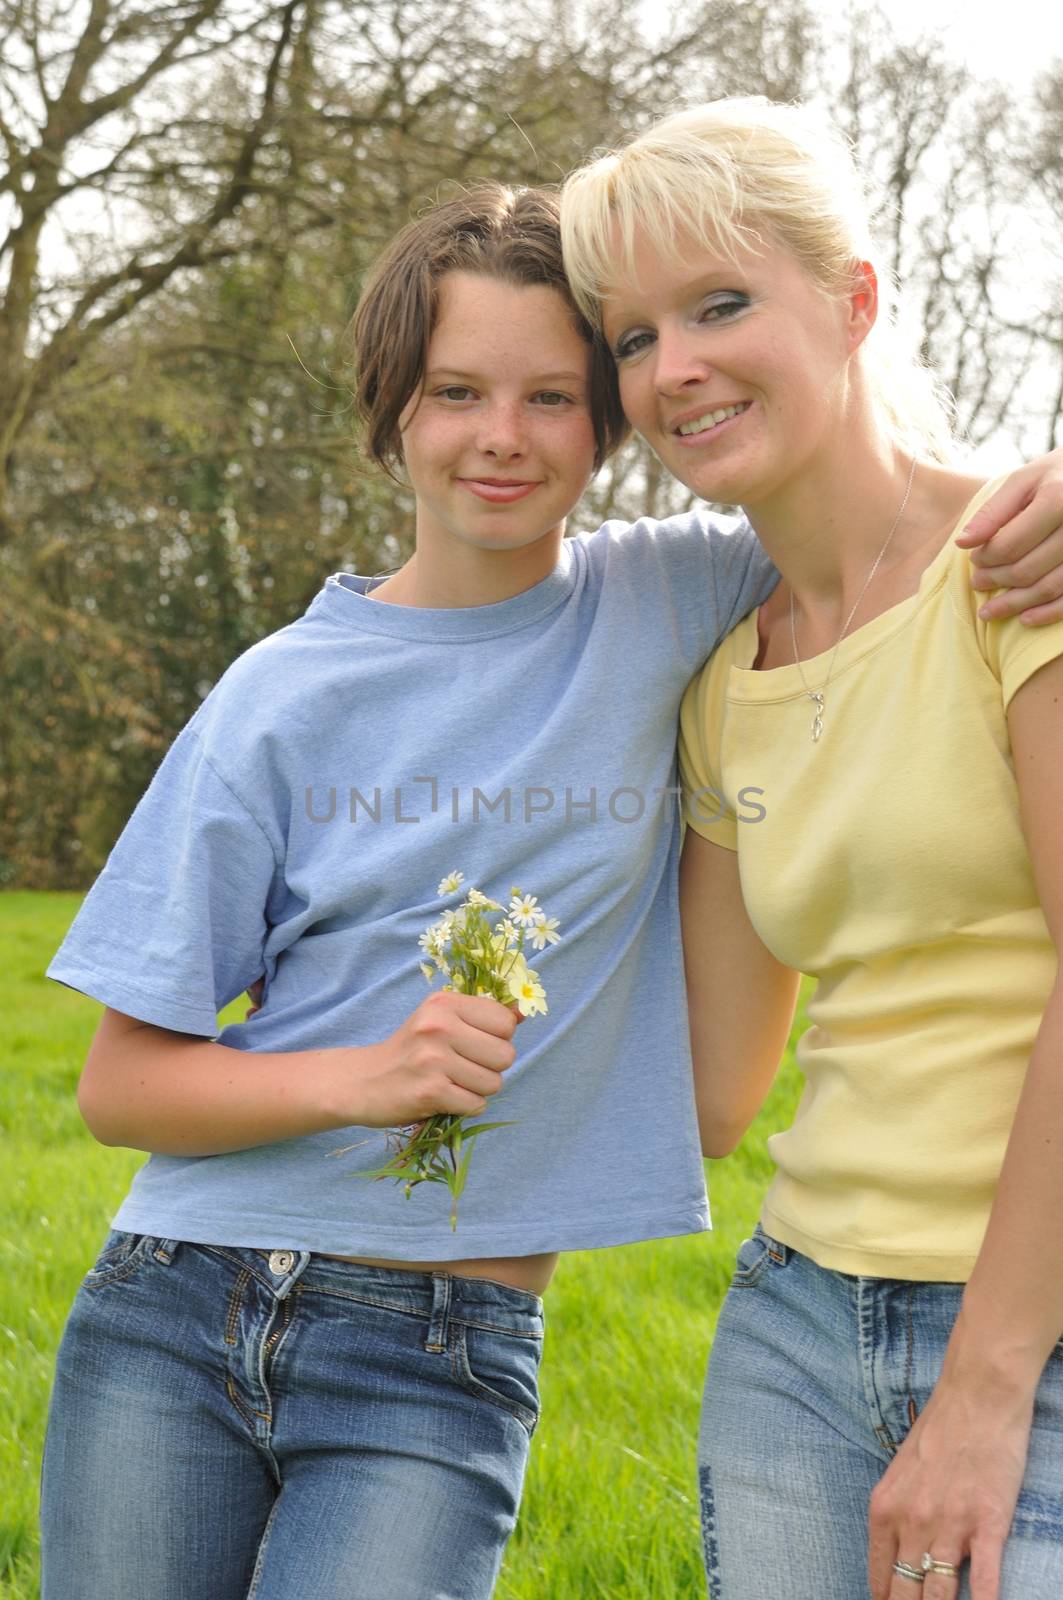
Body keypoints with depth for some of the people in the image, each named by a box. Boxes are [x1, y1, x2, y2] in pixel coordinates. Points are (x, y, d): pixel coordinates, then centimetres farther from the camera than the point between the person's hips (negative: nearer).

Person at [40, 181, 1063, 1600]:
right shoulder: (289, 696, 0)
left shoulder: (667, 606, 2)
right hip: (173, 1320, 1)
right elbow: (121, 1084, 1)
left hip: (441, 1361, -1)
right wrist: (359, 1076, -17)